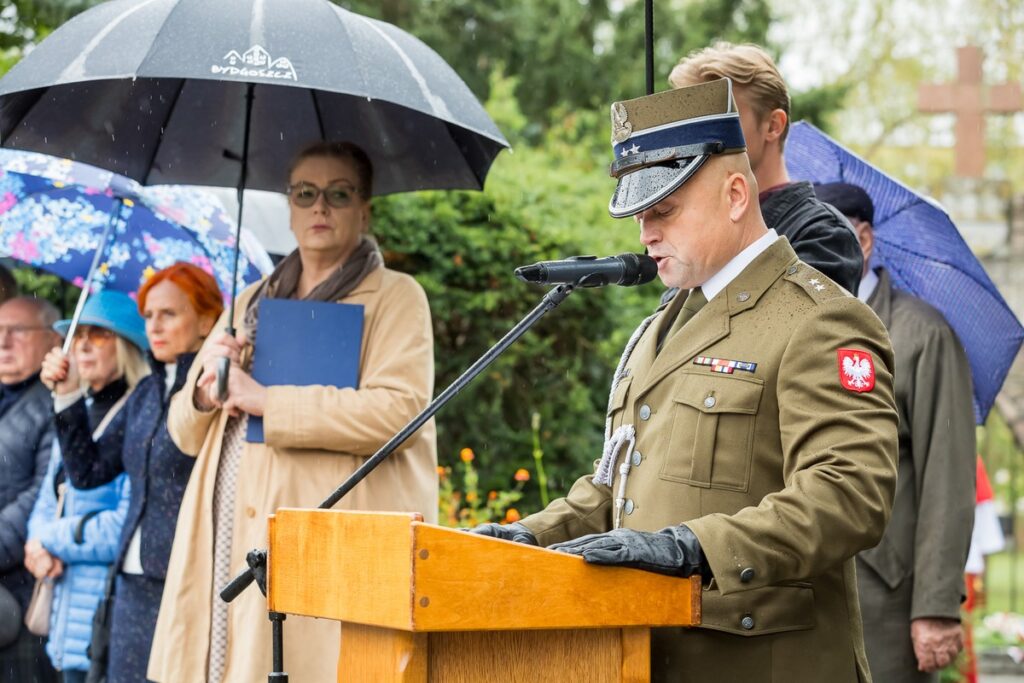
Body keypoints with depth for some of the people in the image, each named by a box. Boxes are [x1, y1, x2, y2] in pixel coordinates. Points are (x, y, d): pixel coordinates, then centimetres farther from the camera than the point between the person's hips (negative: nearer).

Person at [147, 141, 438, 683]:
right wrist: (206, 391, 1)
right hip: (228, 543, 5)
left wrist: (267, 401, -10)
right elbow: (185, 433, 25)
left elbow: (400, 409, -12)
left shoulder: (394, 298, 6)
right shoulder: (251, 303, 23)